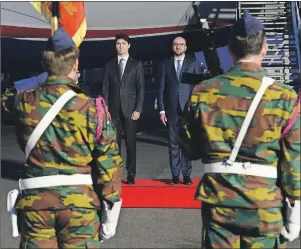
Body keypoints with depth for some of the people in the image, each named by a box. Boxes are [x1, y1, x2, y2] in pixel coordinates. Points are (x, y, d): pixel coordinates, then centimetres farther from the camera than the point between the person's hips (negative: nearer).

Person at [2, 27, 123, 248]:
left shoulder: (24, 101, -2)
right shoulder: (92, 108, -8)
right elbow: (109, 162, -8)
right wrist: (110, 210, 1)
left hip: (35, 200, 2)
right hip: (80, 201, -2)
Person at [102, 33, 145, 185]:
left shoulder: (136, 64, 6)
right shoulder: (109, 65, 11)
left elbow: (141, 89, 1)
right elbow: (105, 88, 8)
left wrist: (138, 109, -7)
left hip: (130, 109, -1)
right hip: (113, 109, 2)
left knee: (130, 142, 1)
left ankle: (131, 174, 7)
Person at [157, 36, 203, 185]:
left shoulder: (193, 63, 6)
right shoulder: (165, 64, 10)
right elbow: (161, 89, 8)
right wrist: (161, 110, 1)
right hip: (172, 110, 1)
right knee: (173, 143, 3)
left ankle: (186, 175, 6)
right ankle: (175, 175, 8)